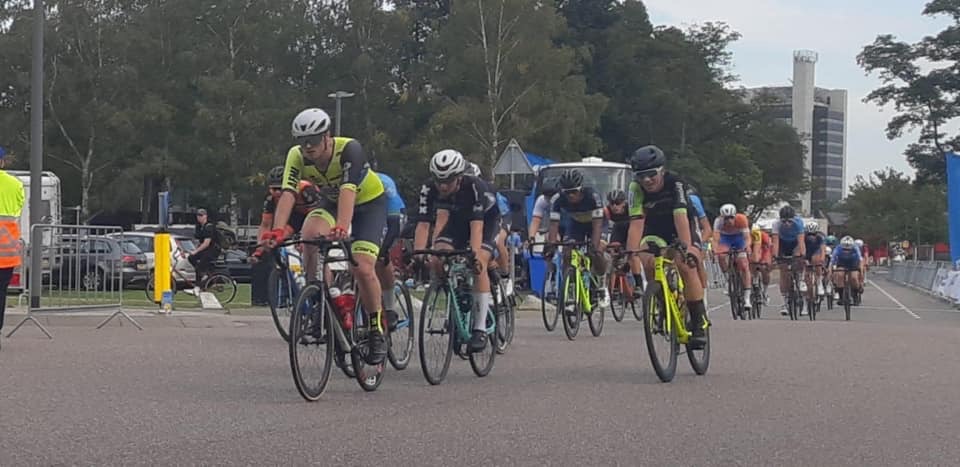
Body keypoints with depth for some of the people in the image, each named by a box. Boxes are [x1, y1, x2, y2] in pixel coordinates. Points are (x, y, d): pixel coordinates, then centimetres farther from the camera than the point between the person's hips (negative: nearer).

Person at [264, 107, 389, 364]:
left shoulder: (349, 149, -34)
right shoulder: (297, 156, -22)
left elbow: (348, 191, -47)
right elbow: (288, 193, -34)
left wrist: (341, 227, -63)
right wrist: (278, 230, -51)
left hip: (369, 202, -4)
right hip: (330, 201, 4)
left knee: (362, 268, -21)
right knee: (309, 235, -29)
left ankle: (377, 330, 0)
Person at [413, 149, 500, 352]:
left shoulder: (475, 187, -37)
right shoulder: (429, 189, -28)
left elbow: (476, 225, -44)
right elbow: (423, 225, -30)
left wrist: (475, 254, -58)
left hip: (486, 218, -4)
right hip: (456, 218, 4)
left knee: (478, 264, -26)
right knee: (437, 261, -19)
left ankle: (480, 329, -23)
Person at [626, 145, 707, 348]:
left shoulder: (675, 183, -28)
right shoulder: (636, 189, -23)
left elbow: (681, 217, -39)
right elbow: (636, 223, -31)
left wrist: (687, 248, -53)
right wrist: (631, 257, -44)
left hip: (679, 231, -2)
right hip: (654, 231, 2)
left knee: (686, 266, -28)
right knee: (648, 261, -29)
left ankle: (699, 324, -18)